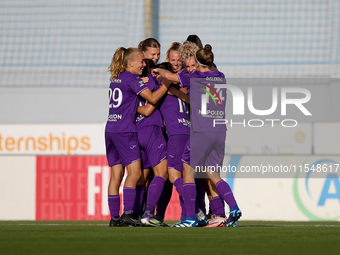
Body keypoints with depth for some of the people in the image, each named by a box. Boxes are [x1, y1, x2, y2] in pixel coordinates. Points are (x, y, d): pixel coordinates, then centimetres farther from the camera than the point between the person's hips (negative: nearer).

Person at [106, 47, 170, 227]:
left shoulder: (115, 79, 17)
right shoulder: (132, 79, -7)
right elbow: (152, 98, -14)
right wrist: (166, 85, -4)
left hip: (110, 129, 8)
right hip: (125, 130, -8)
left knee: (116, 175, 7)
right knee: (134, 172, -9)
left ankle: (114, 217, 5)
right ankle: (127, 213, -19)